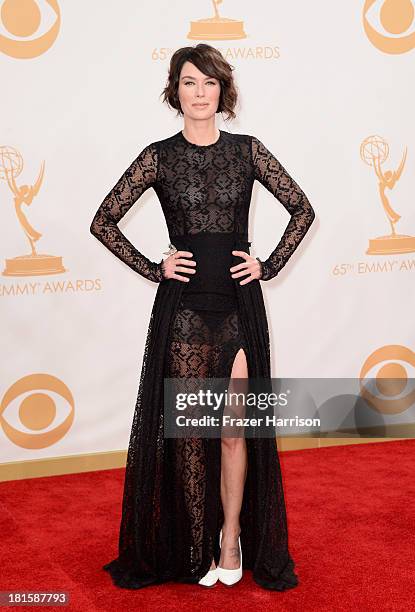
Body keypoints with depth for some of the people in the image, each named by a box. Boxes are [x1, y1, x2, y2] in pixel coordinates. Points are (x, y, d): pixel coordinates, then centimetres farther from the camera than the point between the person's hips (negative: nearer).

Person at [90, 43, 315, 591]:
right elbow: (104, 222, 4)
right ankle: (197, 547, 19)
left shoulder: (247, 150, 4)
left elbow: (302, 209, 11)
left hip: (240, 303, 1)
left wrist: (270, 264, 2)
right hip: (184, 305, -1)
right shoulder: (158, 156, 0)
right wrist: (153, 268, -2)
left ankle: (232, 539, 20)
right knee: (189, 430, 5)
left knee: (235, 429, 3)